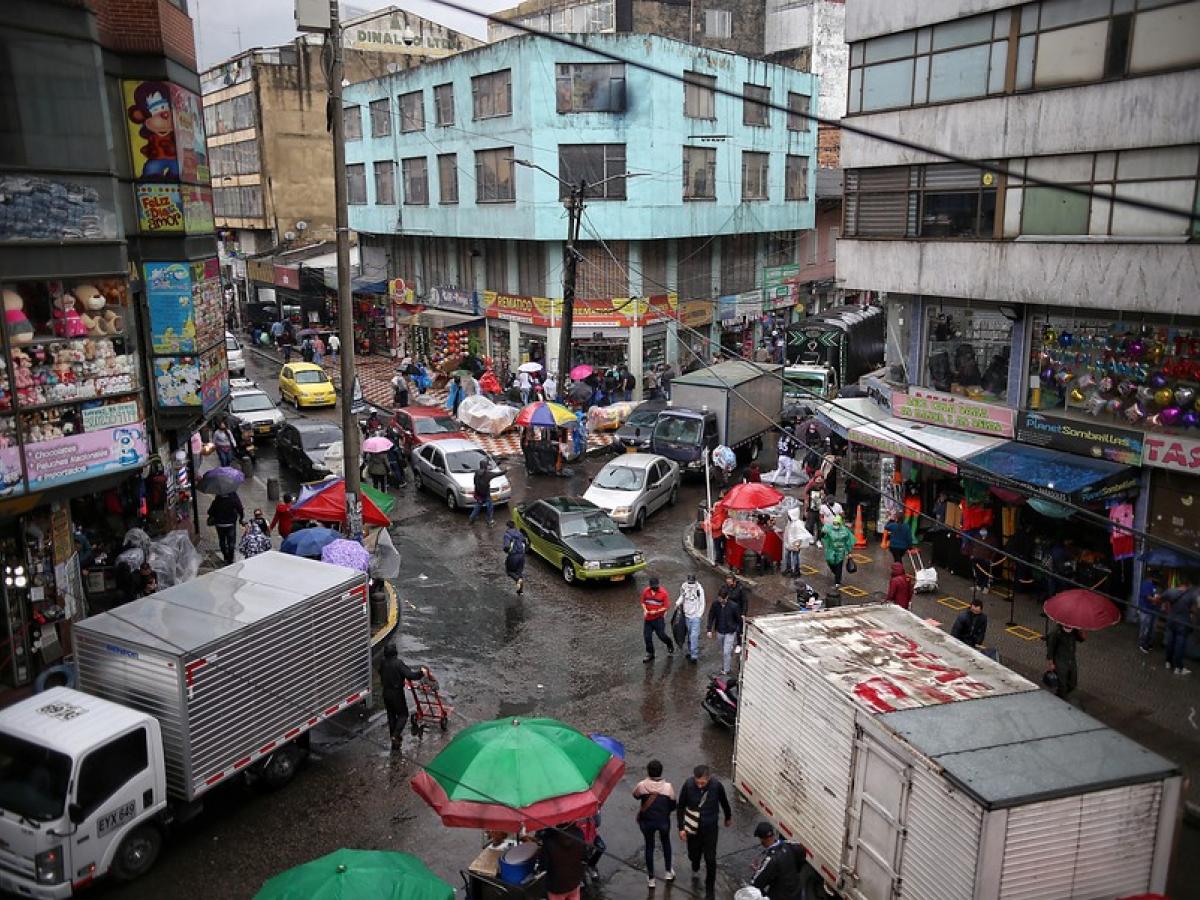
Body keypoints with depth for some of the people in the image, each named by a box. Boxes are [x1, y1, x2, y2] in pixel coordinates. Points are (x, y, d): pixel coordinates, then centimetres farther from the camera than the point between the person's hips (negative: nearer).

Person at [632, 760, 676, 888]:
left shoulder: (642, 785, -23)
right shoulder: (668, 787, -23)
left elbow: (635, 796, 0)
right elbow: (672, 806, -10)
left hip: (646, 821, 0)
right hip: (663, 821, 0)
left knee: (649, 846, 20)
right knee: (666, 843, 28)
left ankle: (650, 878, 32)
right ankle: (668, 871, 42)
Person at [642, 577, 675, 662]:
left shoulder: (663, 593, -13)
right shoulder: (646, 591, -2)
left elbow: (666, 606, -10)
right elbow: (643, 602, 10)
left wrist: (656, 611, -19)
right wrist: (645, 610, -8)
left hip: (658, 618, -4)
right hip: (648, 618, 4)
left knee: (661, 635, 0)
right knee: (647, 637, 6)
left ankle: (670, 644, 33)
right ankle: (650, 654, 22)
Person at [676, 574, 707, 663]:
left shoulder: (699, 588, -14)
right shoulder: (684, 587, -3)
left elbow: (702, 603, -6)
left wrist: (700, 614, -7)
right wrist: (678, 603, -4)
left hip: (696, 616, -4)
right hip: (687, 615, 4)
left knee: (694, 635, -10)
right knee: (689, 635, 15)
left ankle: (694, 655, -8)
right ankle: (690, 651, 29)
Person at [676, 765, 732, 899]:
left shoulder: (717, 786, -23)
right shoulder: (688, 785, -24)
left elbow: (724, 802, -1)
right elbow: (680, 807, -9)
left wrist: (728, 818, 15)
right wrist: (681, 828, -7)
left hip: (710, 828, -1)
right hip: (692, 827, 1)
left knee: (710, 859, 3)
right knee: (693, 854, 19)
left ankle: (710, 889, 26)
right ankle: (695, 869, 55)